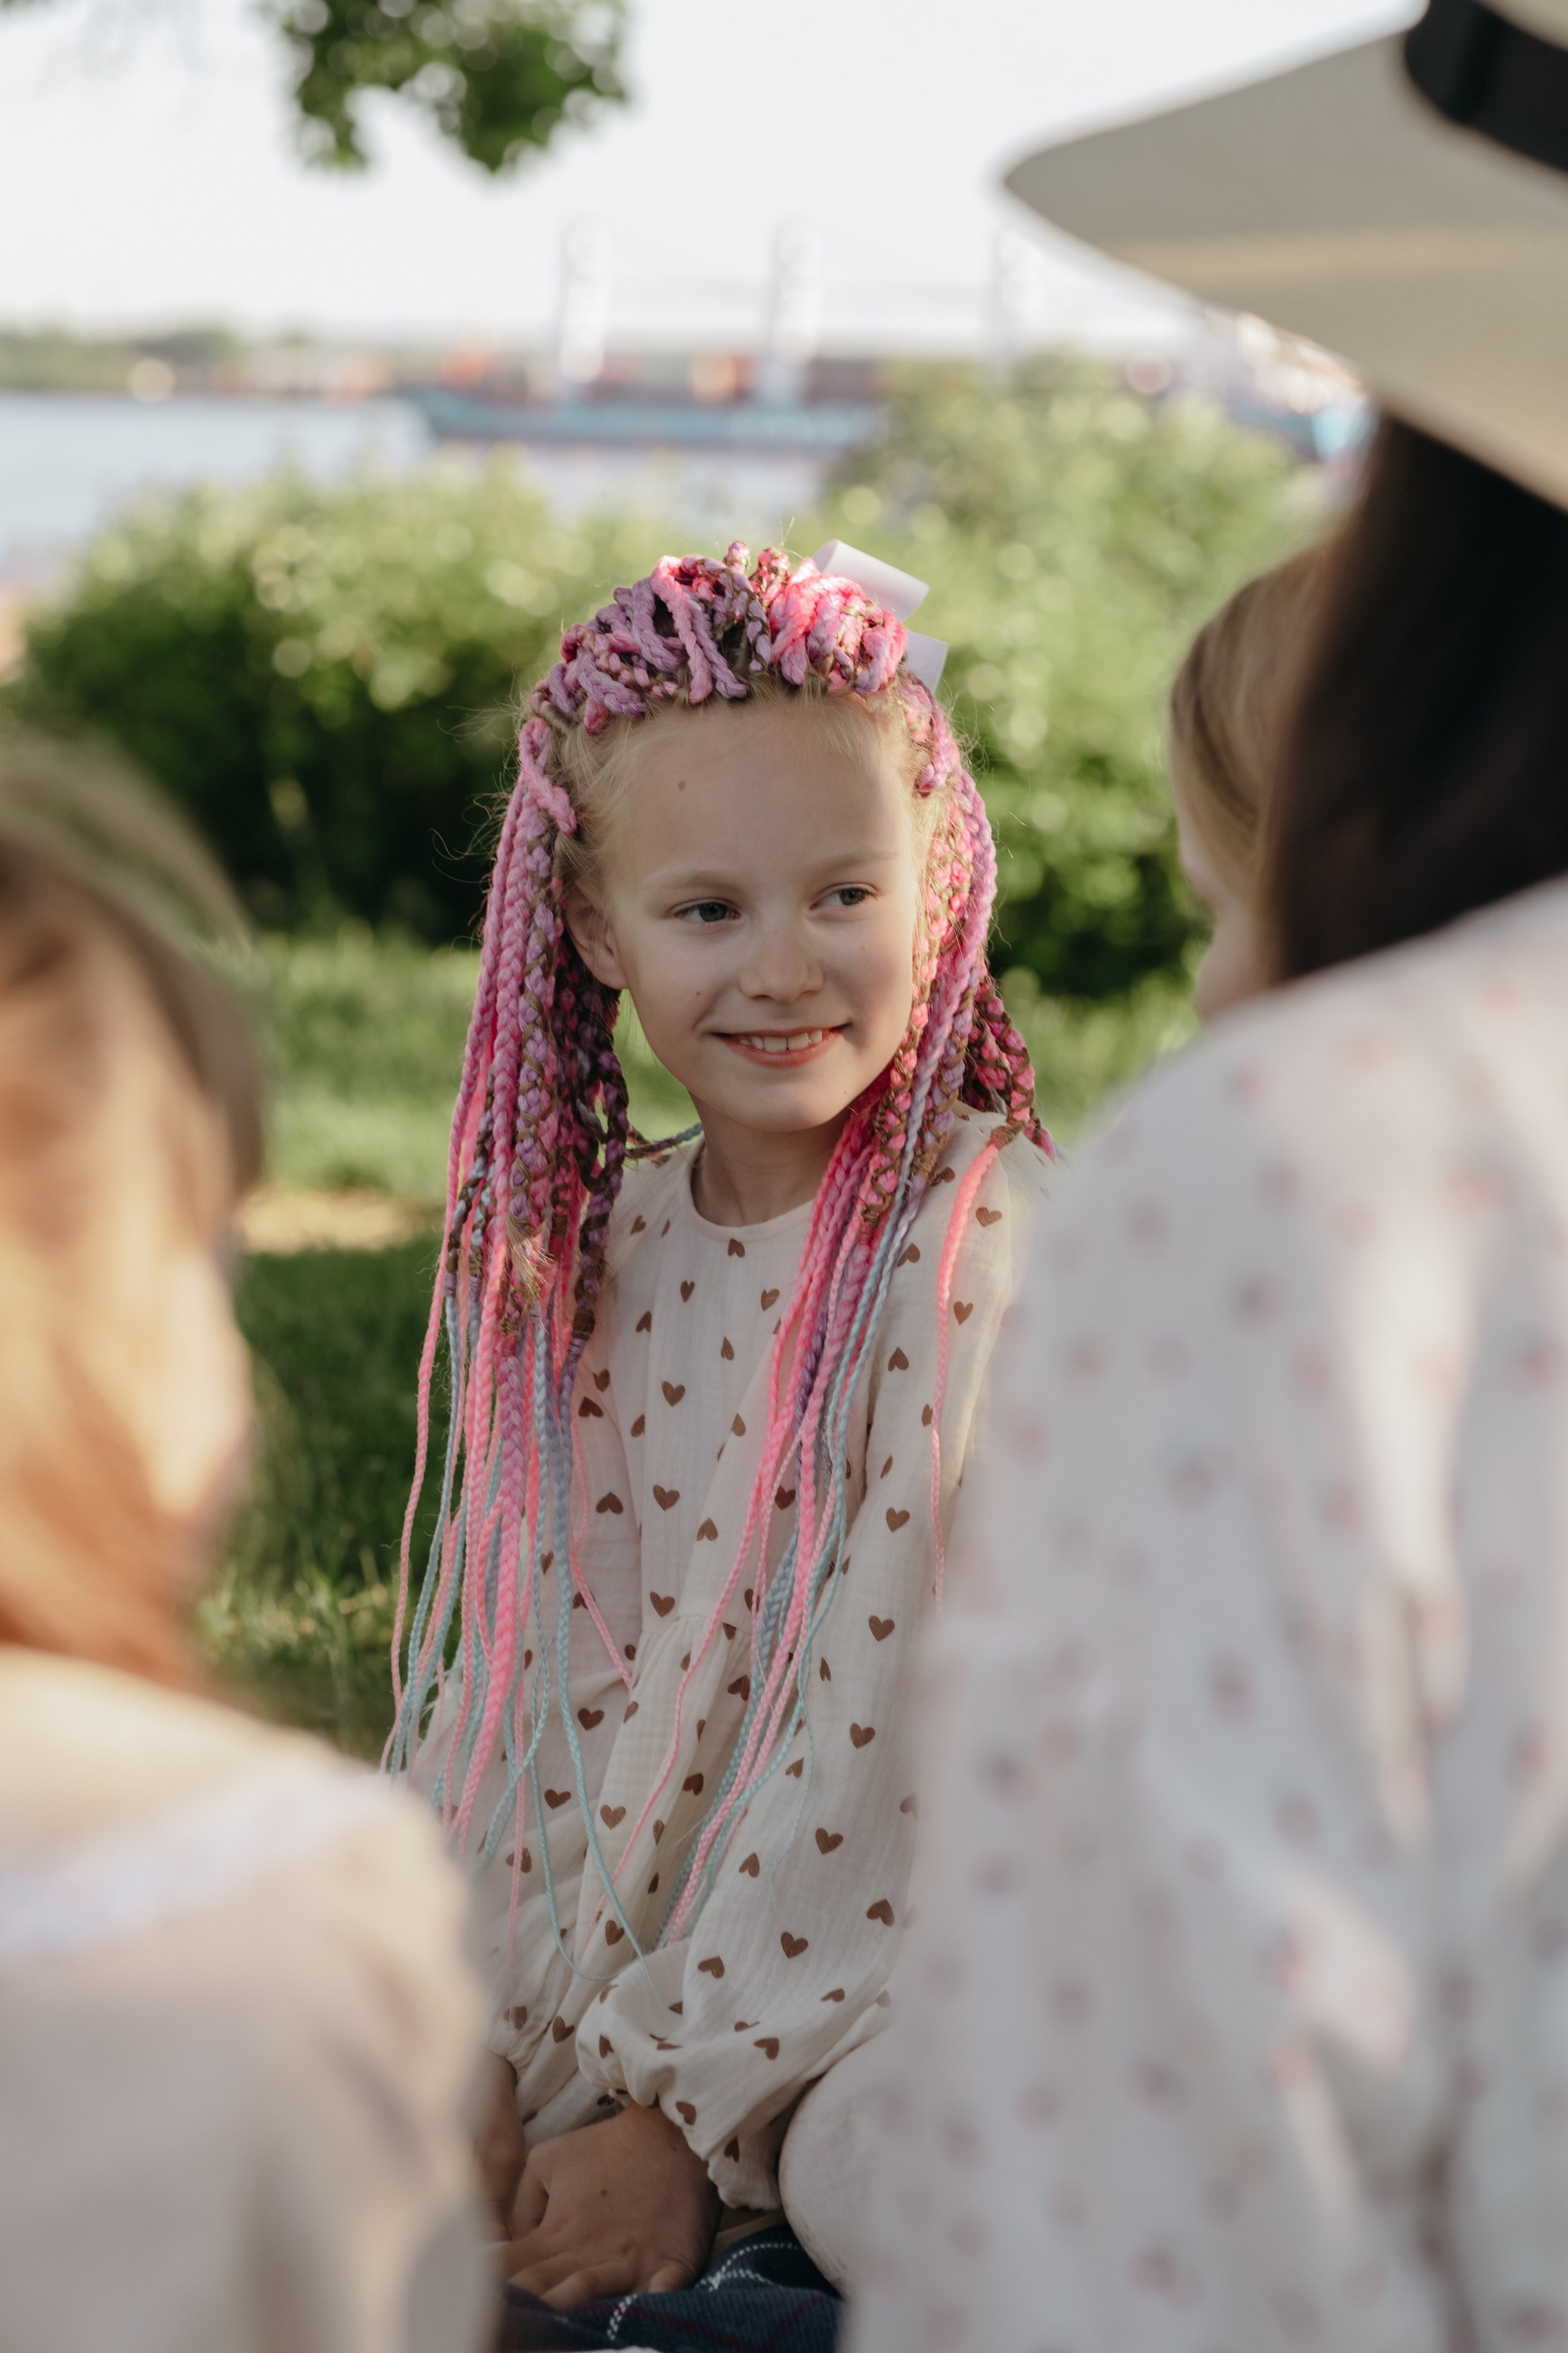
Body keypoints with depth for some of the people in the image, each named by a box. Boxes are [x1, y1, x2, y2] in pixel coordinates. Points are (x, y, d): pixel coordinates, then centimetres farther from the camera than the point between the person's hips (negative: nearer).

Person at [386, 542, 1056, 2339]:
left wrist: (703, 2119, -15)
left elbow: (898, 1729, -17)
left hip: (829, 2124, -6)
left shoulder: (987, 1262, -14)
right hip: (555, 2068, 6)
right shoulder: (596, 1245, 7)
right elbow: (509, 1665, 8)